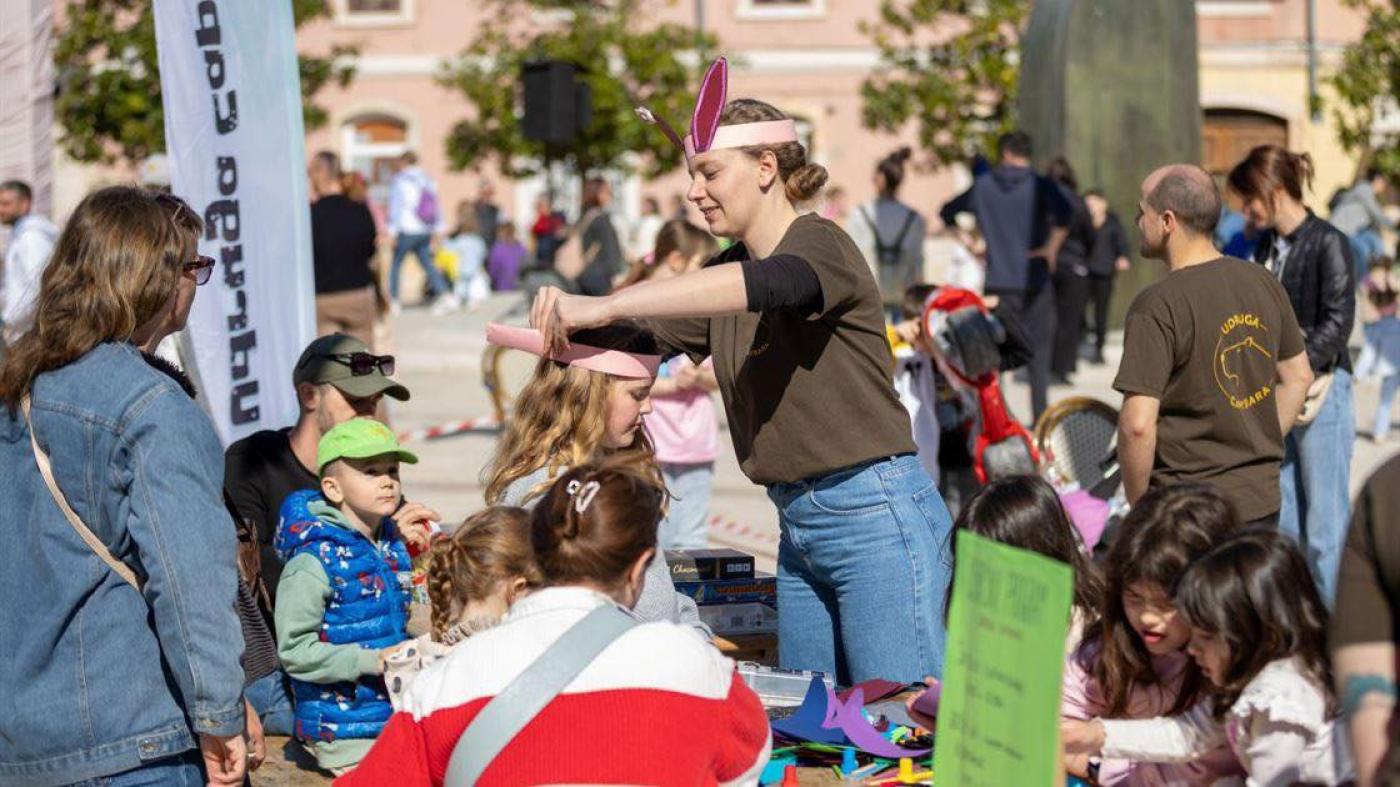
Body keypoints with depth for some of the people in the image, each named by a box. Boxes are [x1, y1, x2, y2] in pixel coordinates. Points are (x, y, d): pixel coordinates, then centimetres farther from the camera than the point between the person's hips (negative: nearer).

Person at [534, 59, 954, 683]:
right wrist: (568, 329, -11)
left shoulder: (819, 245, -13)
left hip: (877, 514, -9)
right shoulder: (729, 268, 13)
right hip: (799, 524, 9)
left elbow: (762, 285, -34)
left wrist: (601, 306, -40)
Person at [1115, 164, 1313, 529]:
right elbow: (1298, 376, 16)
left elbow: (1138, 424, -22)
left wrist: (1138, 507, -9)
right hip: (1263, 504, 7)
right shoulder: (1264, 283, 5)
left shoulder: (1157, 307, -17)